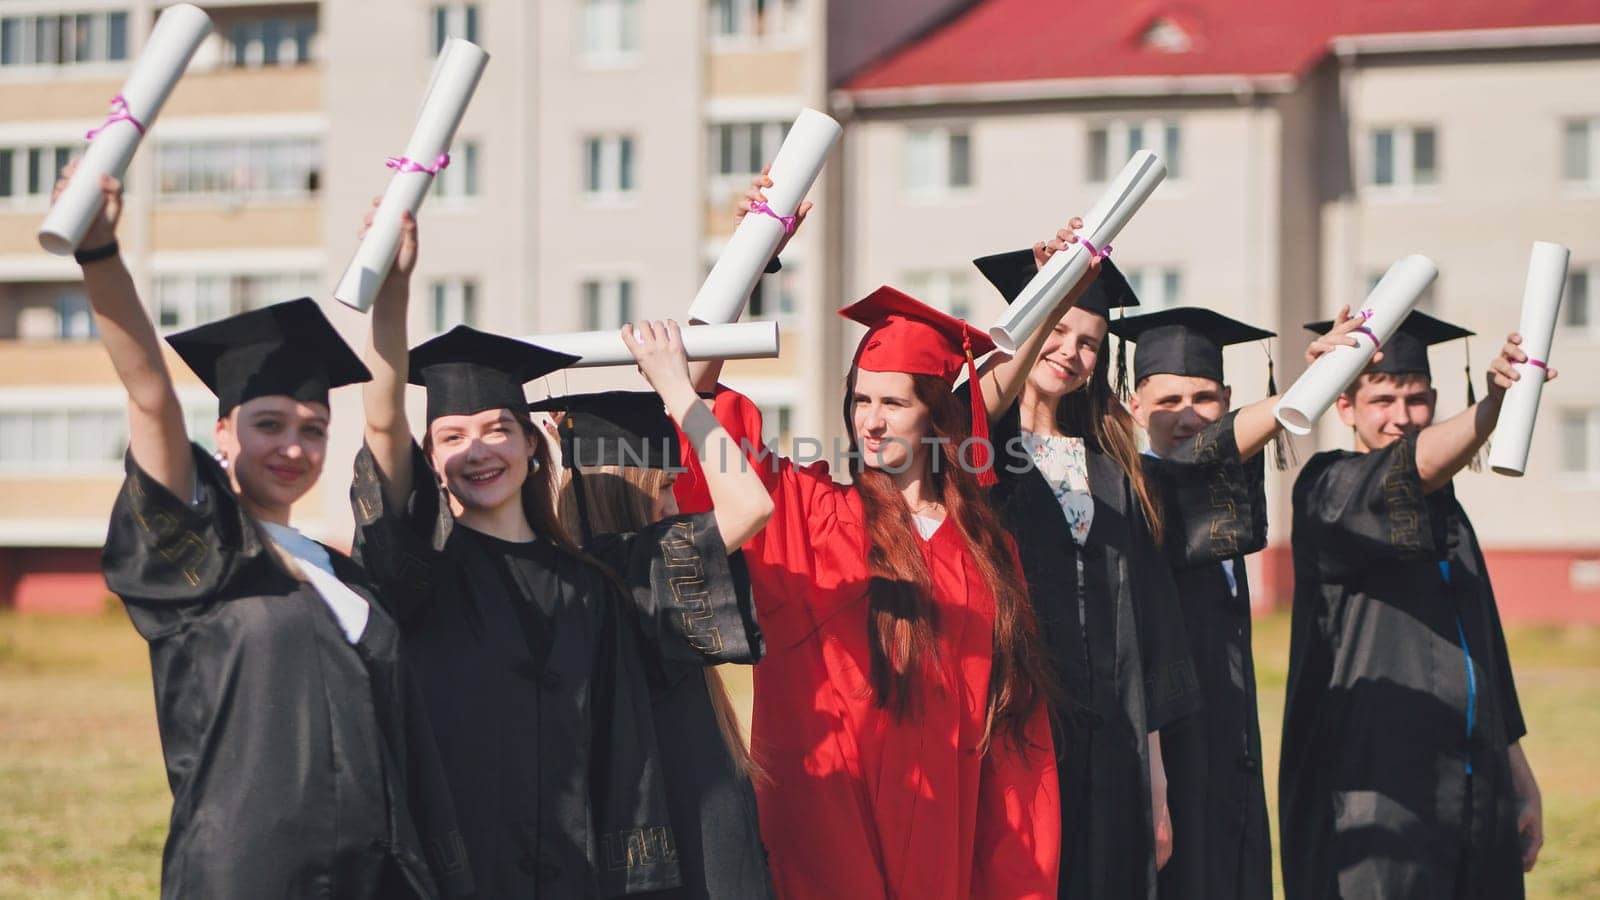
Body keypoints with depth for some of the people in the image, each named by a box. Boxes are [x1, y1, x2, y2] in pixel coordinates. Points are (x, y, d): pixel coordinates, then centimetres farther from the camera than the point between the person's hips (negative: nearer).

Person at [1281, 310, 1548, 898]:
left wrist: (1520, 782, 19)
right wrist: (1493, 401, -45)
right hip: (1376, 794, -7)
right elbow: (1414, 467, -28)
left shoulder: (1446, 508, 18)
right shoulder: (1328, 490, -5)